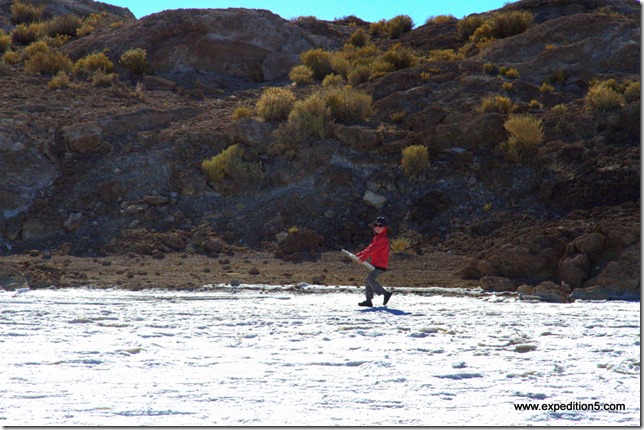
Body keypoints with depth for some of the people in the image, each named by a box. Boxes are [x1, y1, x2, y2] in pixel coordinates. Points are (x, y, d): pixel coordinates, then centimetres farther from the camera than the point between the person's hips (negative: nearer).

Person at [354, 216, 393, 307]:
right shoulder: (376, 238, 18)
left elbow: (372, 249, -20)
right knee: (368, 281, 7)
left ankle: (386, 293, -10)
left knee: (371, 280, -18)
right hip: (375, 264, 10)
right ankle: (368, 300, 9)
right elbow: (369, 248, 22)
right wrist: (359, 255, 12)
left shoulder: (383, 239, -15)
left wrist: (363, 258, -21)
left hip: (380, 265, -10)